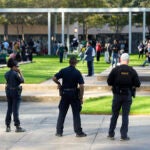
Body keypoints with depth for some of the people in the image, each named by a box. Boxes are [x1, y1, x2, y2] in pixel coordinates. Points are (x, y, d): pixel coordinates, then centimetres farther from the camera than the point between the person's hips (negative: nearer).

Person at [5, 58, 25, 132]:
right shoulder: (15, 74, -16)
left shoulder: (6, 74, 5)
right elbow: (22, 80, -9)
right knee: (15, 109, -4)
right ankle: (17, 126, 0)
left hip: (8, 91, 7)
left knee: (9, 109, 13)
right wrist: (20, 73, -1)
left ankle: (8, 126, 15)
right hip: (15, 92, -7)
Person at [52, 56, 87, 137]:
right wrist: (81, 97, -5)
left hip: (64, 94, 2)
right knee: (76, 114, 6)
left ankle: (59, 132, 13)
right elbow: (81, 86, -12)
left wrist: (59, 84, 11)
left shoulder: (63, 71, -3)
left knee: (62, 113, 10)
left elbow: (54, 78, -9)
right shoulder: (77, 73, -8)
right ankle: (78, 132, 8)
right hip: (74, 94, -2)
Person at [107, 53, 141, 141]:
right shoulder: (132, 71, -5)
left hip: (117, 95, 1)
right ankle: (124, 135, 4)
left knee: (115, 114, 12)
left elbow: (109, 82, -5)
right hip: (128, 96, 0)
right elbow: (138, 84, -4)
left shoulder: (115, 70, -7)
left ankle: (111, 134, 17)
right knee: (125, 115, 5)